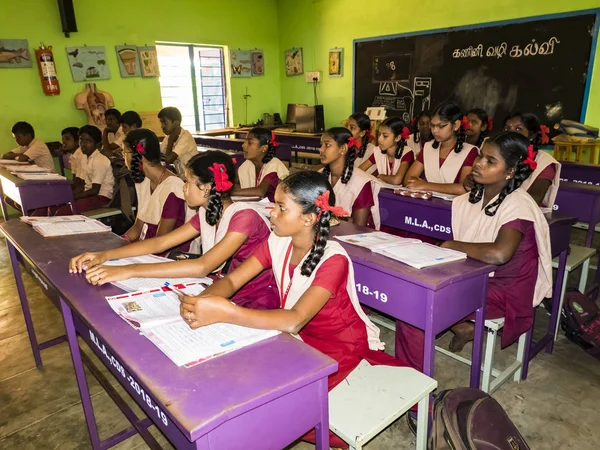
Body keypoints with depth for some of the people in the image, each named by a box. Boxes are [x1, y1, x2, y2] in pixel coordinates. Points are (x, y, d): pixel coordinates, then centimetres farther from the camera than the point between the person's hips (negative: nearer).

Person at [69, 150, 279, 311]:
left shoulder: (244, 216, -24)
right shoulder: (206, 213, 3)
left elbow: (202, 267, -34)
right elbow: (160, 243, 4)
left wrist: (129, 271, -35)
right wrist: (105, 255, -8)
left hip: (258, 302, -7)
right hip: (228, 295, 7)